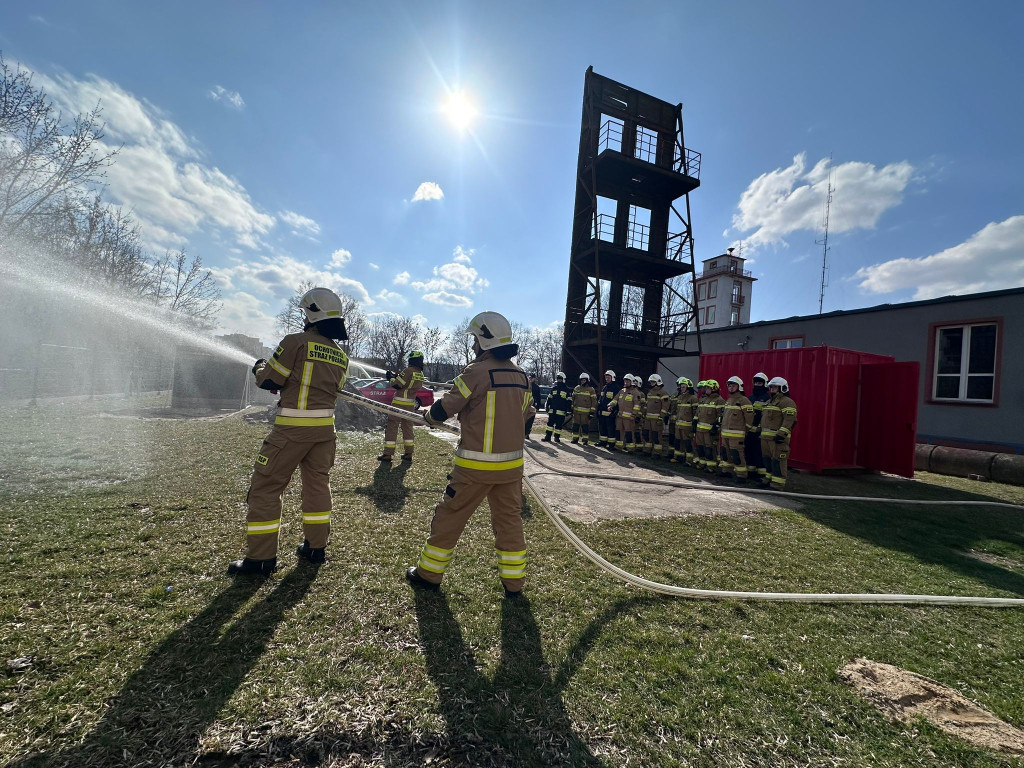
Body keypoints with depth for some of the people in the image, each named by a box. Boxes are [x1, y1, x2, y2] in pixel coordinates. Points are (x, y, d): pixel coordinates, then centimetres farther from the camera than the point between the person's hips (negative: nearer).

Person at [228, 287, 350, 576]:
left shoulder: (296, 342, -12)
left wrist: (259, 368, 17)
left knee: (266, 486, 5)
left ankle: (261, 557, 12)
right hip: (325, 426, 6)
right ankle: (316, 547, 25)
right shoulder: (341, 355, 8)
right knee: (318, 484, 16)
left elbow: (269, 380, -6)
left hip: (293, 428, -6)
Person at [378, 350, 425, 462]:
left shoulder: (409, 370, -16)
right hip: (411, 404, 7)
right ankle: (408, 454, 17)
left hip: (399, 403, -7)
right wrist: (397, 376, 14)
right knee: (408, 427, 14)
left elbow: (397, 385, -14)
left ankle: (388, 454, 2)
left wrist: (391, 378, 4)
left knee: (392, 427, 0)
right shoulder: (421, 375, 8)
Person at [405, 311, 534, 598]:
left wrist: (428, 414, 11)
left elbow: (443, 410, -11)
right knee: (509, 520, 16)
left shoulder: (477, 371, -14)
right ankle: (513, 582, 25)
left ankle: (429, 574, 27)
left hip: (476, 465, -5)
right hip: (512, 464, 6)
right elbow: (528, 413, 17)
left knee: (449, 517, 11)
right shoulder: (520, 375, 5)